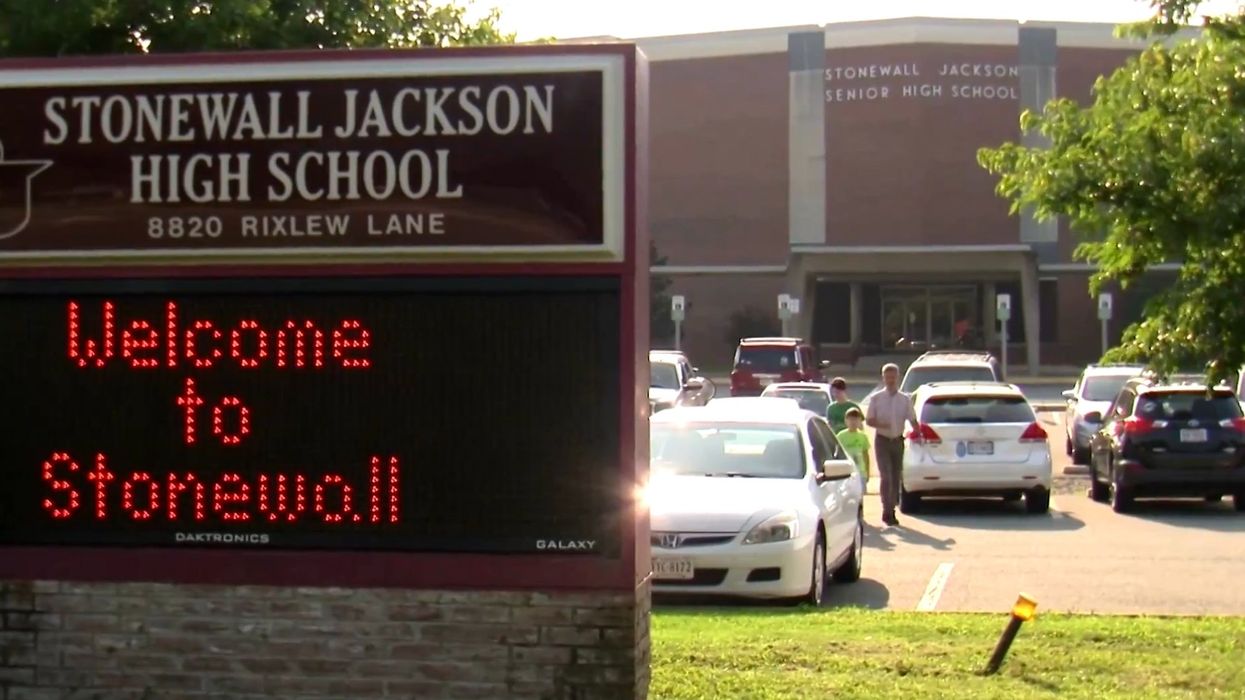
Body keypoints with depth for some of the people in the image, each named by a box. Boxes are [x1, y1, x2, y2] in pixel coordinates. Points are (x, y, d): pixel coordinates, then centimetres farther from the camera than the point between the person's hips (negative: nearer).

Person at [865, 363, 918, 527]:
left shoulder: (905, 399, 5)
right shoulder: (876, 399, 0)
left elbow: (912, 420, 4)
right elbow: (868, 421, 1)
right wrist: (881, 425, -19)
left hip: (898, 440, 3)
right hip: (882, 440, -3)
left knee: (896, 477, 7)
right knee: (886, 476, -12)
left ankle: (890, 511, 17)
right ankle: (887, 511, -8)